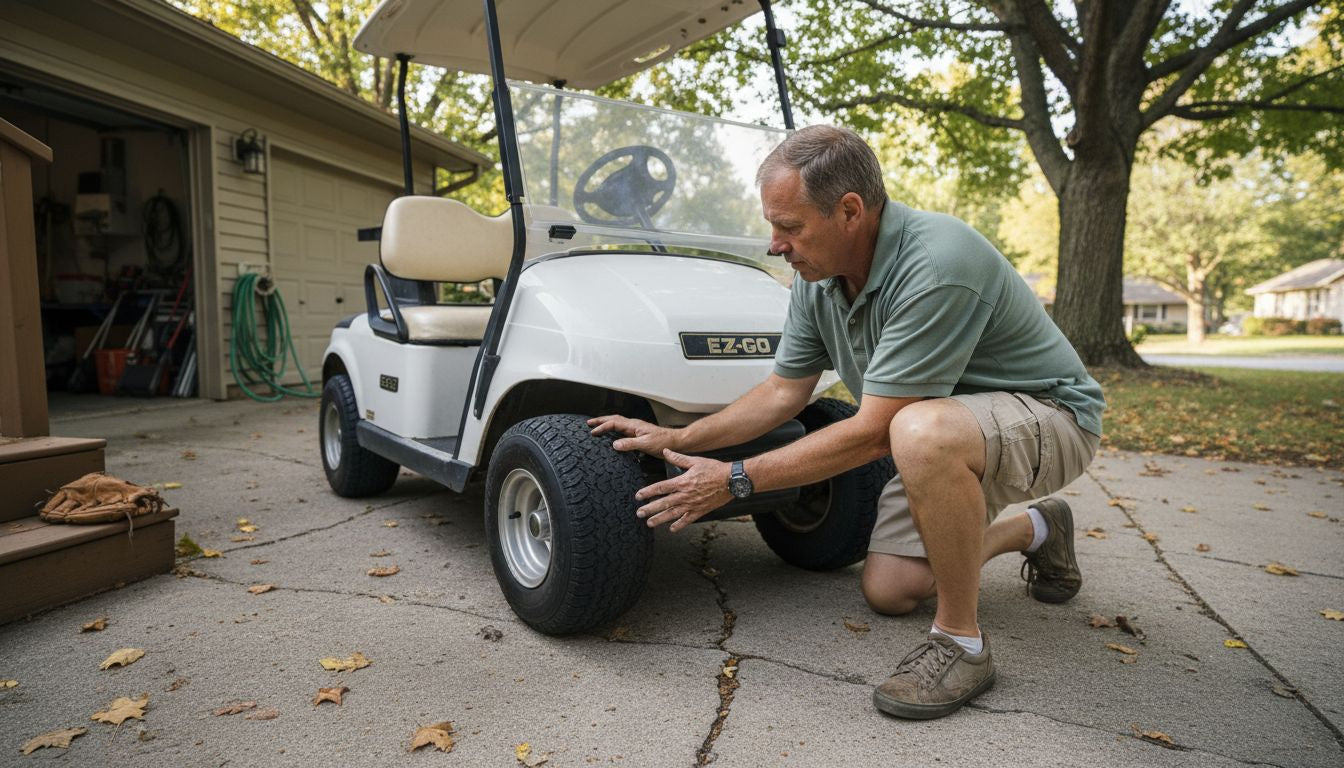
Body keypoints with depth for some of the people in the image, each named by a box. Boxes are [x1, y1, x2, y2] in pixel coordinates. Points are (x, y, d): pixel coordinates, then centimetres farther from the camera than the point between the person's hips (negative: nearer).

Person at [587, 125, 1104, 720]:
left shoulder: (936, 268, -34)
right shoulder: (819, 275, -7)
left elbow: (872, 434, -32)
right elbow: (783, 392, 1)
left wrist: (736, 481, -27)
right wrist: (676, 439, -6)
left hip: (1048, 413, -8)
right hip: (951, 426, 8)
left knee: (923, 431, -40)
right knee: (888, 591, 5)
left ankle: (960, 641, -18)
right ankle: (1036, 529, 28)